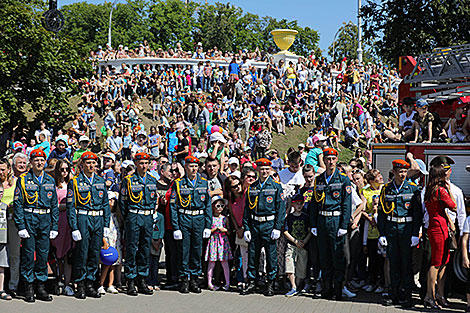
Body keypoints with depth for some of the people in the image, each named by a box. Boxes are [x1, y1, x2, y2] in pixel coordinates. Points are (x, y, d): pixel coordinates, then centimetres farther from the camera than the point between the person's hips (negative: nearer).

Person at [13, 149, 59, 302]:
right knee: (28, 253, -2)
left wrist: (54, 226, 6)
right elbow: (18, 204, -3)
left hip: (45, 221, 3)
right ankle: (28, 288, 6)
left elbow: (54, 205, 12)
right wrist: (21, 226, -11)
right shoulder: (23, 180, 1)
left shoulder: (50, 181, 11)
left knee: (43, 254, 5)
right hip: (29, 219, -3)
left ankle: (41, 286, 13)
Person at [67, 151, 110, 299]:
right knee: (82, 253, -3)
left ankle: (90, 284, 15)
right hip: (82, 219, -4)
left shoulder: (101, 181, 12)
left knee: (95, 253, 6)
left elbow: (106, 204, 14)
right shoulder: (75, 182, -1)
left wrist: (106, 225, 7)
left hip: (98, 220, 4)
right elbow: (71, 206, -5)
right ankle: (80, 286, 7)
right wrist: (74, 228, -11)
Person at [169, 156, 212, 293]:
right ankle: (185, 279, 10)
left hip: (199, 220, 2)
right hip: (183, 219, -2)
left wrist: (208, 225, 3)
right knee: (184, 250, 0)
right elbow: (173, 206, -2)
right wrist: (176, 227, -8)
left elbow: (208, 205, 9)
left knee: (197, 250, 6)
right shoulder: (178, 183, 0)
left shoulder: (204, 183, 7)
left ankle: (194, 279, 15)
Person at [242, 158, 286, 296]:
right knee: (252, 254, 5)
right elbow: (246, 209, 11)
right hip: (254, 225, 3)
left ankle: (270, 284, 9)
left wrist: (277, 228, -10)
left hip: (269, 224, -3)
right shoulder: (251, 188, 10)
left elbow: (281, 209, -2)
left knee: (271, 254, 0)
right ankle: (251, 283, 15)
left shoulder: (276, 186, 2)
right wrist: (246, 228, 3)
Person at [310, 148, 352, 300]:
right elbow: (314, 203, 13)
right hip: (321, 221, 4)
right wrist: (313, 224, 7)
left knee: (338, 257, -2)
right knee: (324, 257, 9)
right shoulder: (318, 180, 11)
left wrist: (344, 225, -13)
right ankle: (326, 289, 17)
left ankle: (338, 289, 7)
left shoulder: (343, 179, -2)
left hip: (336, 220, -4)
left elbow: (347, 204, -6)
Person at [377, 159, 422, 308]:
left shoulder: (413, 188, 1)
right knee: (393, 262, 7)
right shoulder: (386, 189, 7)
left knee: (406, 262, -1)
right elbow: (381, 212, 8)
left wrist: (415, 234, -7)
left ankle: (407, 295, 7)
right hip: (391, 229, 2)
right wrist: (382, 233, 2)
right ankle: (394, 295, 15)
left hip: (407, 229, -2)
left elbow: (418, 213, -1)